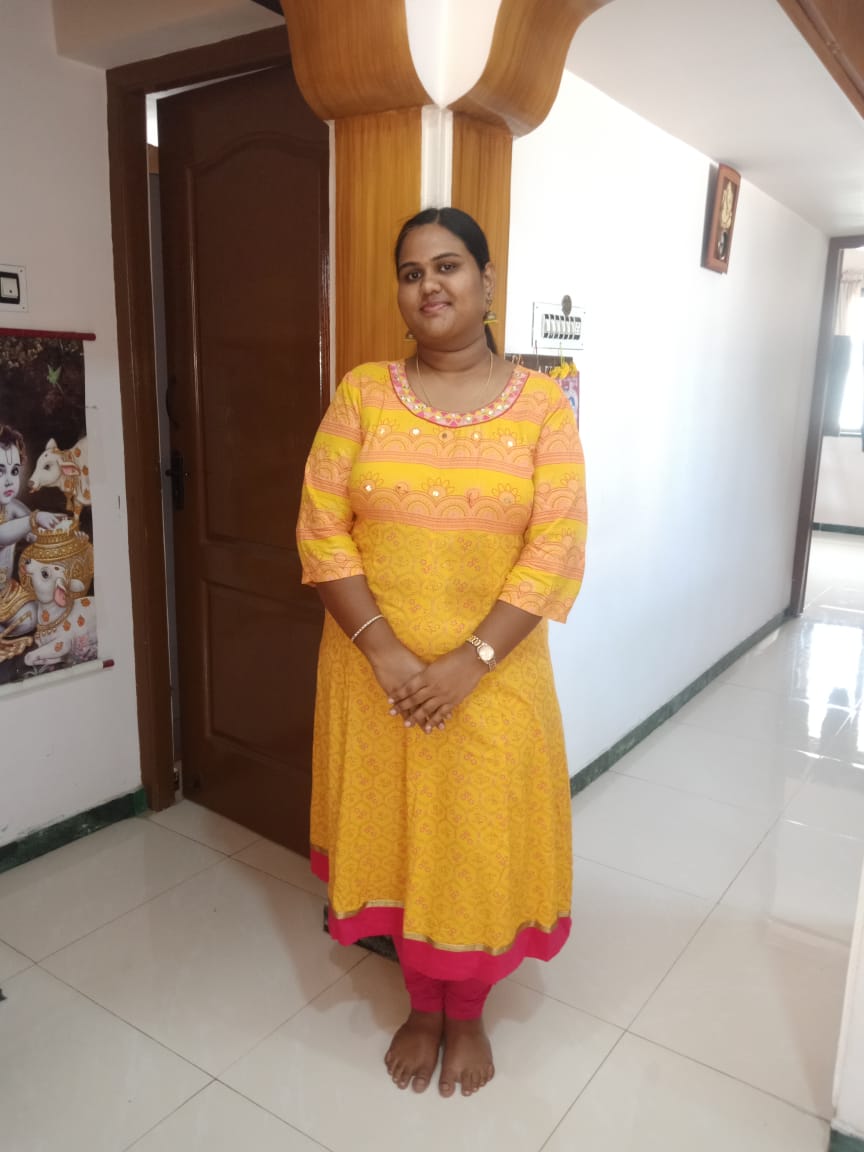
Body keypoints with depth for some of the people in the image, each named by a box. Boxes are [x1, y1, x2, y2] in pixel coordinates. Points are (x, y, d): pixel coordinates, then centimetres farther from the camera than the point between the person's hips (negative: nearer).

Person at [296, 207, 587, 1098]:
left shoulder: (540, 406, -4)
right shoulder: (362, 394, -1)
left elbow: (555, 552, -10)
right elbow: (321, 534, -6)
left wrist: (467, 663, -17)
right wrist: (386, 653, -15)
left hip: (493, 676, -1)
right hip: (377, 671, 2)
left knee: (480, 843, 12)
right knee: (396, 834, 15)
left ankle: (468, 1015, 40)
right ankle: (422, 1008, 41)